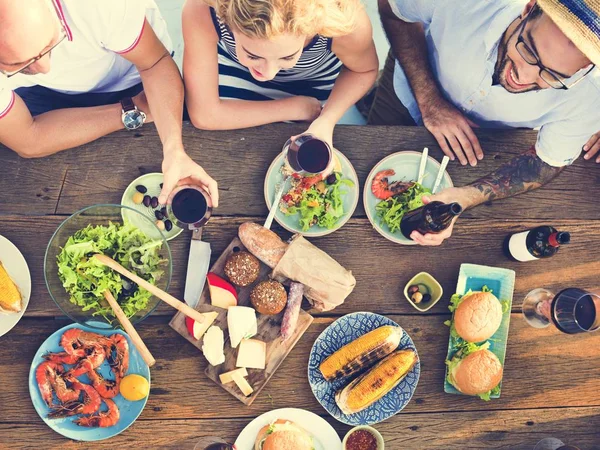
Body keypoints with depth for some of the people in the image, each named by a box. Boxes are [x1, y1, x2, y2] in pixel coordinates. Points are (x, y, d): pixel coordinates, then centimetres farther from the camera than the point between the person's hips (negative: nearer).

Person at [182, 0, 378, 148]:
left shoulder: (340, 19, -42)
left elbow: (364, 70, -17)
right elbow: (204, 114, -34)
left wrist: (325, 121, -34)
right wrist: (296, 108, -28)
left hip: (312, 79, 0)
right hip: (234, 66, 0)